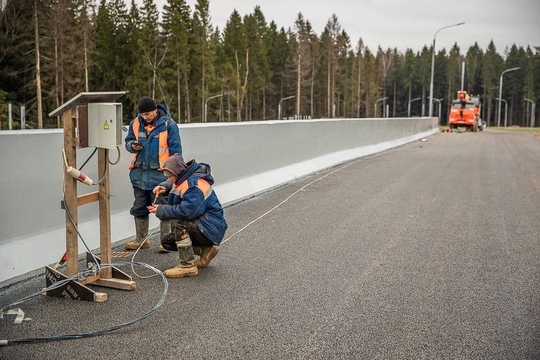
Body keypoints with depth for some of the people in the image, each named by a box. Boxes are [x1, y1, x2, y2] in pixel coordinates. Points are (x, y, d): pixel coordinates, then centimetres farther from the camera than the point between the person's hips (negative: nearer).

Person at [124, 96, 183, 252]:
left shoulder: (168, 125, -9)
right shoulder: (135, 123, 4)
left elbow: (176, 150, -5)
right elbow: (128, 141, 17)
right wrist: (133, 146, -7)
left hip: (160, 174, -5)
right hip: (139, 174, 5)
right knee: (139, 208, 14)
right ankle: (141, 239, 27)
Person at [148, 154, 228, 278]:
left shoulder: (195, 185, -24)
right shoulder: (185, 178, 5)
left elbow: (186, 211, -35)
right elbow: (171, 184, 28)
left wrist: (161, 210, -23)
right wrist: (164, 187, 2)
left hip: (212, 228, -10)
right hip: (200, 224, 10)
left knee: (180, 224, -33)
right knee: (166, 242, 6)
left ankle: (188, 266, -24)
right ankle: (206, 250, 11)